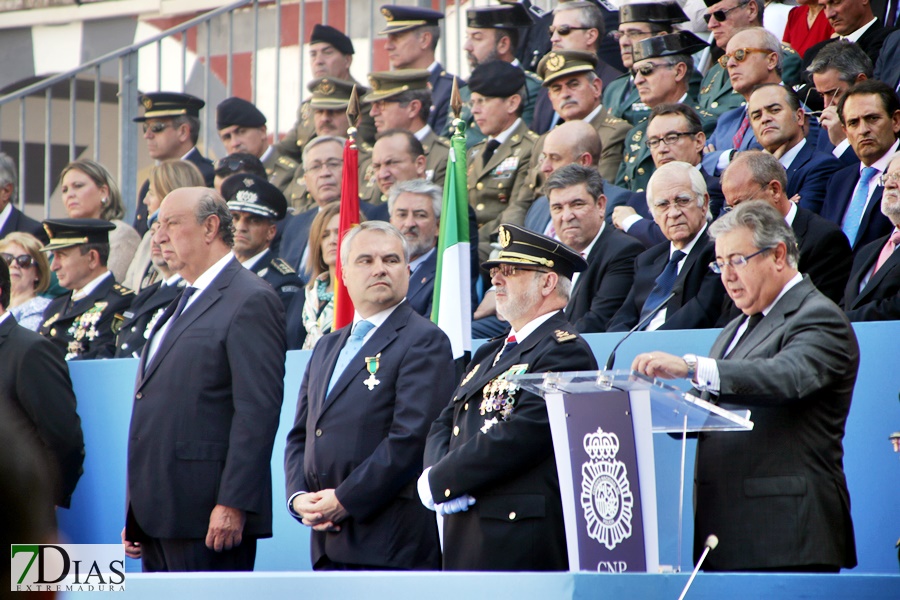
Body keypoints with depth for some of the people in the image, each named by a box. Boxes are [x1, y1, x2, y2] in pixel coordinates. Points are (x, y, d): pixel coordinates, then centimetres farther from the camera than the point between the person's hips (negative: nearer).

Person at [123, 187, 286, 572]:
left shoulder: (250, 301, -8)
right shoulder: (183, 303, 22)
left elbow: (258, 410, -16)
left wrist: (232, 505, -21)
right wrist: (136, 517, 18)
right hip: (162, 517, 9)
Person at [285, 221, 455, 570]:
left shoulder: (424, 341, -4)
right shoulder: (327, 348, 22)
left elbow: (411, 437, -14)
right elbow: (300, 436, 21)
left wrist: (344, 500, -14)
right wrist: (298, 496, 1)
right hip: (328, 539, 7)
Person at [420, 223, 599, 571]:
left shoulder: (565, 351, -7)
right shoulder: (490, 354, 23)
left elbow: (520, 436, -18)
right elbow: (444, 426, 18)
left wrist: (438, 482, -12)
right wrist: (438, 473, -5)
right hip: (466, 536, 8)